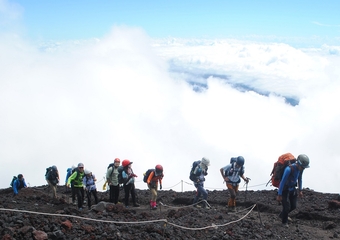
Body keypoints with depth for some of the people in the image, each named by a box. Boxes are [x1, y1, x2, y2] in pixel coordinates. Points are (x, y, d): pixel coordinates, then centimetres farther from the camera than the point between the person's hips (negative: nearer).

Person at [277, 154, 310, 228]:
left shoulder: (300, 168, -11)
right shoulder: (289, 169, -34)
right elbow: (282, 182, -28)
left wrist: (300, 190, 10)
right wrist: (279, 195, -24)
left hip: (292, 189, 7)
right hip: (285, 190, -7)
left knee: (293, 206, 11)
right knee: (287, 207, -4)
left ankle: (282, 215, 38)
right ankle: (284, 222, 22)